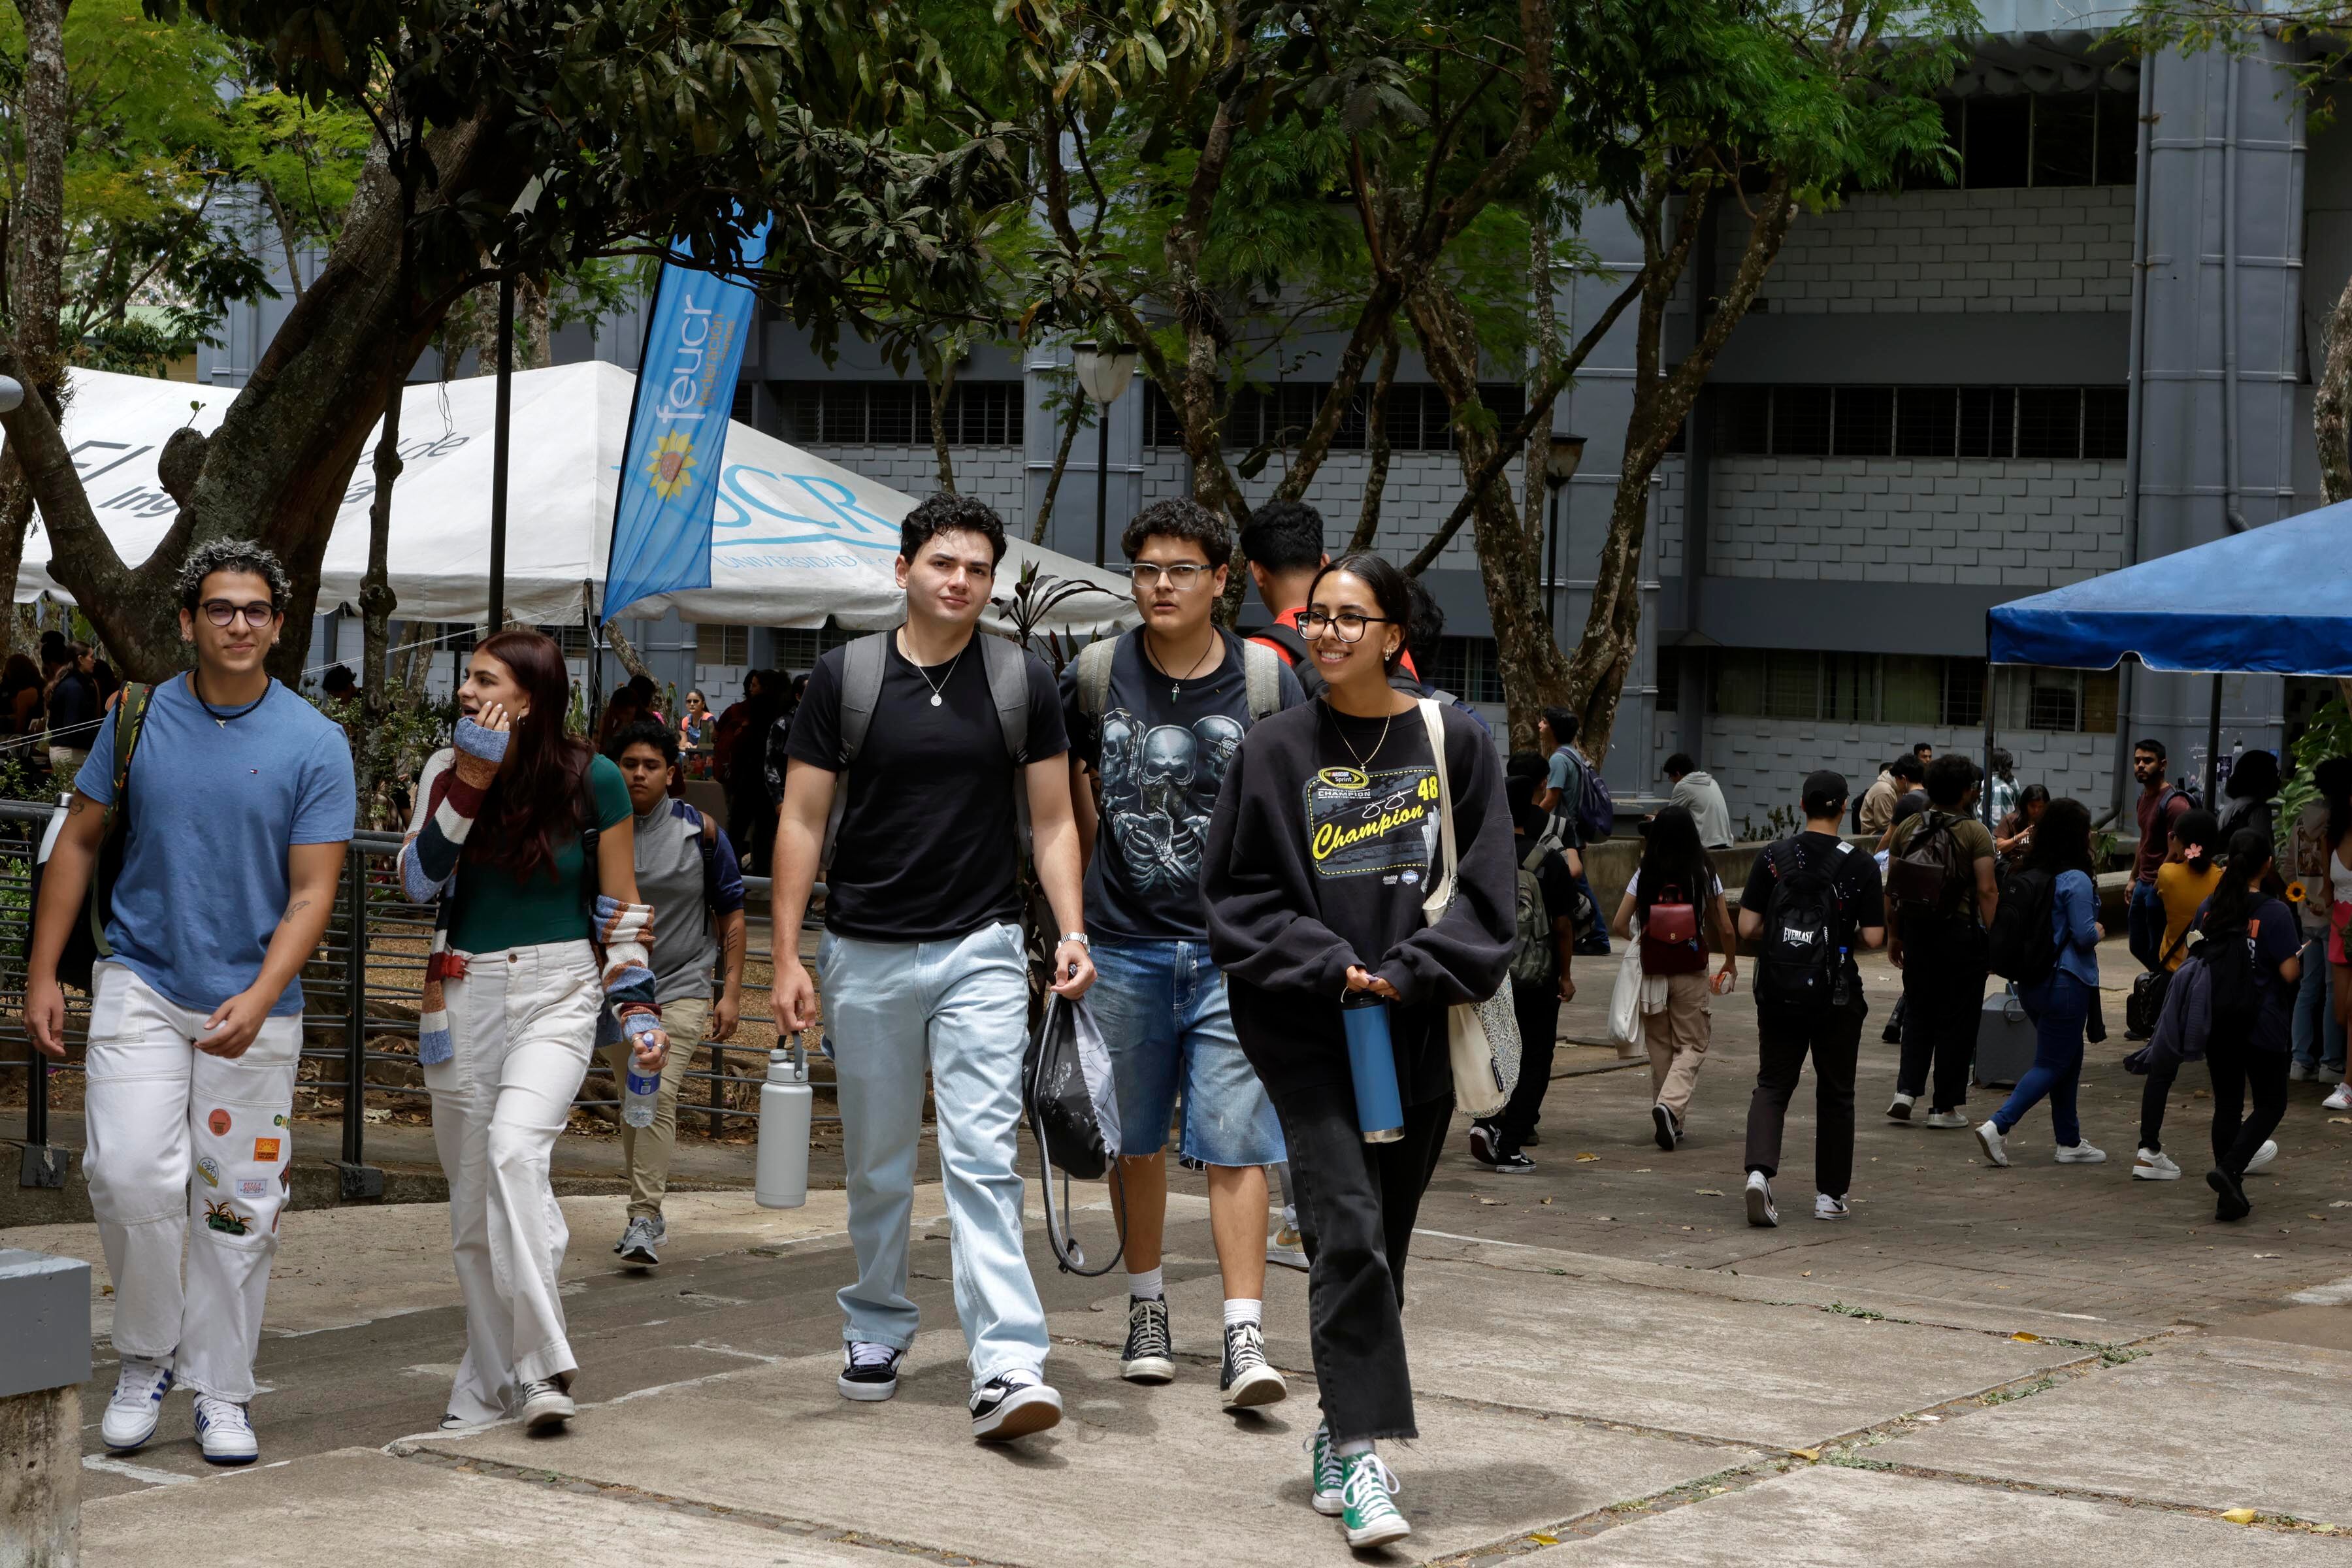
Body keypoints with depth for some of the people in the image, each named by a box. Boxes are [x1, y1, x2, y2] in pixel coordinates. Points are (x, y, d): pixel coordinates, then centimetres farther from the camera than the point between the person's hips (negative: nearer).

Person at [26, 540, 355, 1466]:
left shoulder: (315, 745, -3)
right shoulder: (138, 719, 3)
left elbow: (312, 893, -6)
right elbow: (80, 842, 10)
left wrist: (259, 999, -20)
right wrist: (42, 974, 4)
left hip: (254, 1005, 0)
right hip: (141, 983, 1)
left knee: (239, 1203, 3)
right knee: (131, 1172, -15)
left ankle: (221, 1391, 17)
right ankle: (147, 1355, 6)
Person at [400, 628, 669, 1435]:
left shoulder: (593, 780, -3)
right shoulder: (446, 768, 4)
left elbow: (622, 907, 4)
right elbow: (418, 880, -7)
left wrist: (638, 1007, -4)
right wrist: (471, 782, -14)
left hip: (558, 992, -3)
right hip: (464, 997, 4)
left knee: (515, 1149, -26)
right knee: (472, 1191, 5)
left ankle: (543, 1366, -22)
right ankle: (491, 1383, 18)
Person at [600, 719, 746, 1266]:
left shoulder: (698, 831, -4)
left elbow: (731, 914, 4)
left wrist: (732, 993, 1)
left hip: (682, 987, -3)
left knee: (660, 1095, -18)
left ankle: (644, 1220, -19)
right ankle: (647, 1214, 26)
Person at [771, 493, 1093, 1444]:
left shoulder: (1023, 681, 3)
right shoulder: (845, 677, 1)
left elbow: (1053, 821, 6)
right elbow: (802, 820, 2)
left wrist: (1071, 932, -8)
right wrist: (788, 956, -4)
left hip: (981, 951, -1)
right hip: (865, 953, 1)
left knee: (984, 1158, -11)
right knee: (878, 1162, 12)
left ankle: (1007, 1367, -17)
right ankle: (877, 1328, 31)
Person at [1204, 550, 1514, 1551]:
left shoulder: (1452, 743, 4)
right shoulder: (1277, 752, 3)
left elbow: (1484, 891, 1)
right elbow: (1238, 896, 3)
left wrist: (1408, 974, -11)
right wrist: (1329, 967, -10)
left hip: (1418, 1032, 2)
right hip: (1307, 1029, -2)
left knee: (1381, 1243, 9)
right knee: (1349, 1232, -14)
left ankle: (1340, 1438, 23)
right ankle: (1362, 1451, -15)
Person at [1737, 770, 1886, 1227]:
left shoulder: (1773, 857, -4)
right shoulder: (1860, 866, -7)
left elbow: (1747, 928, -5)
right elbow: (1873, 938, -9)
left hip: (1778, 993, 1)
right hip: (1836, 996, -1)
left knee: (1772, 1085, 8)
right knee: (1835, 1094, 13)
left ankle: (1759, 1171, -16)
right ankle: (1830, 1194, 19)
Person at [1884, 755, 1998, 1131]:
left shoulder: (1907, 828, 4)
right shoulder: (1975, 833, -9)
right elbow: (1986, 891, -14)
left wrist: (1895, 936, 13)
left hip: (1916, 930, 4)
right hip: (1960, 931, -4)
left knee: (1918, 1014, 16)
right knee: (1957, 1020, 5)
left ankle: (1906, 1091, 4)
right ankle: (1944, 1107, 7)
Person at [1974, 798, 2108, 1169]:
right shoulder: (2076, 881, -17)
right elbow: (2085, 936, -19)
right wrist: (2098, 931, 4)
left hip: (2031, 981, 8)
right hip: (2065, 982, -8)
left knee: (2069, 1059, 17)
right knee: (2052, 1064, -2)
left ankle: (2070, 1142, 21)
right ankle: (1997, 1126, -14)